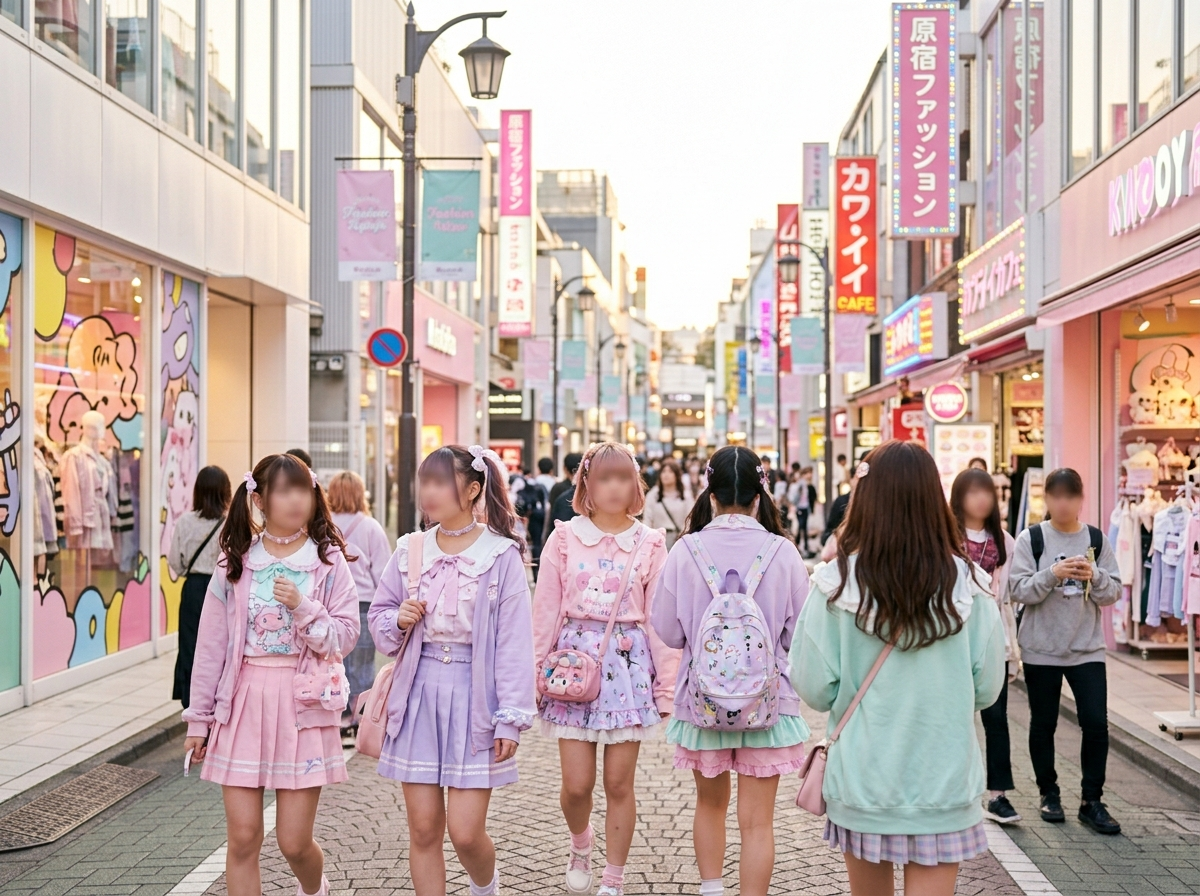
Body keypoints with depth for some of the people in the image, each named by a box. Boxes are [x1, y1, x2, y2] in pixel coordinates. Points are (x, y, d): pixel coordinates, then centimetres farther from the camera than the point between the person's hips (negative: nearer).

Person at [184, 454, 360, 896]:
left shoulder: (328, 560, 0)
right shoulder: (236, 562, 3)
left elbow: (345, 637, -3)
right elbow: (211, 645, 6)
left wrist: (303, 607, -19)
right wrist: (199, 717, 6)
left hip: (302, 705, -1)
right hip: (244, 702, 2)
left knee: (294, 841, 3)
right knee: (243, 838, 1)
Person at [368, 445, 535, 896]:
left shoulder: (501, 555, -7)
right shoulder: (410, 550, 4)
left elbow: (514, 643, -7)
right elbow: (378, 615, 15)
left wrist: (510, 718, -10)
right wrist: (397, 621, -9)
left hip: (474, 697, -3)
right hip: (419, 694, 4)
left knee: (466, 832, -3)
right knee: (423, 829, 6)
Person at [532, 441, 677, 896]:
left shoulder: (649, 543, 3)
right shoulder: (565, 538, 2)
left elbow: (659, 617, 3)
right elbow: (546, 611, 3)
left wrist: (666, 682, 2)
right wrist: (535, 672, 1)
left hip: (628, 660, 0)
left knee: (619, 782, 3)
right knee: (576, 783, 0)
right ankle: (580, 846, 33)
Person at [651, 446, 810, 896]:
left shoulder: (686, 551, -11)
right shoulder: (781, 552, -12)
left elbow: (667, 631, -4)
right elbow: (800, 634, -4)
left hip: (702, 696, 2)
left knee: (710, 802, 23)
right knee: (757, 819, 6)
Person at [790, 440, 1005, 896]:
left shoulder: (837, 584, -13)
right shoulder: (965, 585, -11)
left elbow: (814, 689, -9)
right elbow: (987, 688, -3)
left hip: (861, 778, 0)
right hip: (943, 785, 0)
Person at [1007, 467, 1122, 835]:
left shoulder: (1096, 539, 3)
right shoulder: (1030, 539, -4)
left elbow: (1114, 593, 2)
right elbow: (1018, 590, -10)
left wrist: (1094, 576, -18)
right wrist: (1052, 575, -23)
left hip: (1087, 646, 1)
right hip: (1041, 647, -1)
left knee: (1096, 723, -4)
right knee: (1043, 723, 9)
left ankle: (1092, 801, 8)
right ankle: (1049, 793, 26)